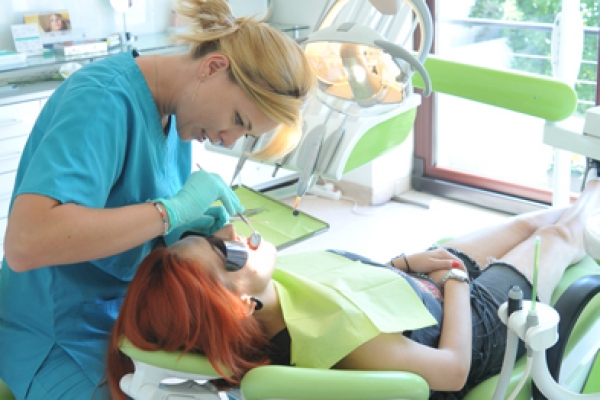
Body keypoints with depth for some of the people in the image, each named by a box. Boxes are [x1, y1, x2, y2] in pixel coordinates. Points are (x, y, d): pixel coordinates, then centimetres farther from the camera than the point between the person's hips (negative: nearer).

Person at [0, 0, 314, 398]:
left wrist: (190, 223, -9)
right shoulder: (104, 100, -26)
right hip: (65, 345, -7)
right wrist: (173, 210, -32)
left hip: (132, 317, 8)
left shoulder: (175, 109, -1)